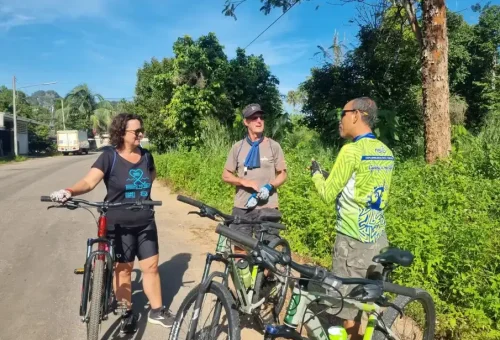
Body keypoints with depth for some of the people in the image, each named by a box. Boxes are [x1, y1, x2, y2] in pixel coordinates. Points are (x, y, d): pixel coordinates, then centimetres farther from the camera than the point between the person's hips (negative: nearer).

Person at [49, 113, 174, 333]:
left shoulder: (146, 156, 2)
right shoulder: (109, 157, -12)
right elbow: (89, 181, -24)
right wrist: (69, 191, -41)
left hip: (145, 222, 4)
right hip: (119, 224, -4)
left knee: (151, 266, 9)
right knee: (123, 268, 8)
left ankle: (157, 311, 24)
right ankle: (127, 313, 26)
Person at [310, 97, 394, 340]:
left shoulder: (352, 150, -16)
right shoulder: (387, 153, 8)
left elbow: (328, 195, -12)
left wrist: (317, 173, 7)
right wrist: (332, 177, 18)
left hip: (353, 239, -8)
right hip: (378, 237, 8)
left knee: (347, 305, 6)